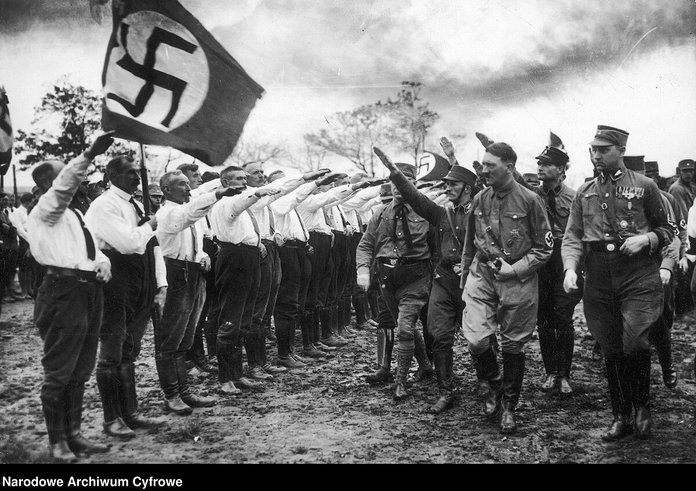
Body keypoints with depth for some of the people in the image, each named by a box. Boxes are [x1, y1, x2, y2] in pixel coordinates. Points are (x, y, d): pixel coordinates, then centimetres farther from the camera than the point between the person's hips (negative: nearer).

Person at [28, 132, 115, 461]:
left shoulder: (76, 214, 22)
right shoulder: (45, 211, -3)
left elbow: (95, 247, 27)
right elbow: (62, 188, -23)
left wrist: (103, 263, 3)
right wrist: (90, 154, -35)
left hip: (89, 291, 8)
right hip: (63, 292, -8)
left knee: (80, 371, 14)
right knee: (58, 372, -1)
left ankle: (73, 433, 25)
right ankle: (57, 441, 9)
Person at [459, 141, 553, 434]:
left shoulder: (529, 200, -7)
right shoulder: (479, 201, 5)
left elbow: (544, 248, -4)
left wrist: (514, 269, -14)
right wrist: (464, 280, 18)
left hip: (518, 280, -3)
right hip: (481, 276, 3)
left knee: (513, 347, 7)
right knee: (476, 340, -10)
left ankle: (509, 406, 23)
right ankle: (494, 386, 20)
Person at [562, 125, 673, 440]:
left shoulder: (644, 186, 3)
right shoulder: (584, 193, 11)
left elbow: (667, 231, 9)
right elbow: (572, 237, 6)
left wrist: (645, 239, -12)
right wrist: (570, 268, -11)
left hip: (639, 276, -3)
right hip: (598, 281, 3)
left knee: (634, 344, -15)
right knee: (611, 351, 8)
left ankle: (643, 407, 11)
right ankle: (621, 417, 23)